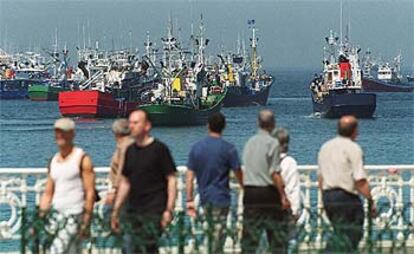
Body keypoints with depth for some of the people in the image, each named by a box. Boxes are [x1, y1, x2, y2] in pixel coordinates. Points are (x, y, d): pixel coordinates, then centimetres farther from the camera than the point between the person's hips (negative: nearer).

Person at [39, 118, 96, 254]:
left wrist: (86, 221, -15)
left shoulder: (82, 159, -3)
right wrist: (40, 217, 9)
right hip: (57, 214, 6)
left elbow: (90, 192, -8)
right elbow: (48, 194, 18)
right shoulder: (53, 161, 16)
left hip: (75, 214, -6)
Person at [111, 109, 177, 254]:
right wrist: (116, 210, 16)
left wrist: (169, 209, -14)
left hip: (154, 210, -6)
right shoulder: (130, 151, 13)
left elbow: (171, 179, -6)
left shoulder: (159, 149, -5)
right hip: (133, 210, 6)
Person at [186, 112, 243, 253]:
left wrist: (189, 200, 5)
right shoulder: (228, 149, -11)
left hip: (204, 197, 5)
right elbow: (238, 173, -6)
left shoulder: (197, 147, 2)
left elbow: (189, 176, 1)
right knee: (218, 235, -2)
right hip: (221, 197, -5)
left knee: (213, 232, 20)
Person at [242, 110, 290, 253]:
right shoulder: (272, 143, -9)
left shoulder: (249, 143, 11)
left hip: (250, 192, 5)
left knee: (249, 236, 5)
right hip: (268, 192, -5)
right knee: (278, 236, 2)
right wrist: (283, 196, -11)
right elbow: (275, 173, -14)